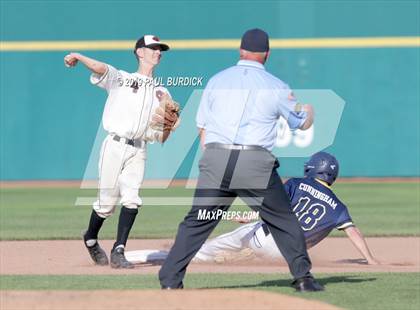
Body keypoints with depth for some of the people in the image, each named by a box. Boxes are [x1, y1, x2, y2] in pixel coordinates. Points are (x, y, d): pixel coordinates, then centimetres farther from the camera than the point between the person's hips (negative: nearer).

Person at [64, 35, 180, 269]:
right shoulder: (120, 79, 11)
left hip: (139, 151, 3)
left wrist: (169, 125, -3)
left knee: (131, 199, -15)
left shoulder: (162, 94, 20)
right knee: (108, 202, -3)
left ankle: (118, 251, -12)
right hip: (115, 146, -3)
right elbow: (100, 68, -11)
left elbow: (161, 139, 18)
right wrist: (78, 57, -28)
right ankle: (91, 239, 24)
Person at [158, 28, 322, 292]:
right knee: (284, 221, 12)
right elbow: (304, 123, 20)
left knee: (197, 222, 6)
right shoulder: (276, 87, 6)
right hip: (257, 163, -2)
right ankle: (303, 276, 9)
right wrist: (309, 109, 43)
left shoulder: (217, 81, 13)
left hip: (215, 161, 2)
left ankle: (170, 280, 1)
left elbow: (203, 128, 14)